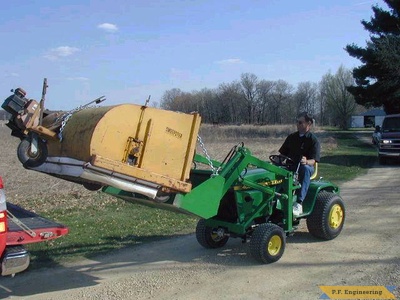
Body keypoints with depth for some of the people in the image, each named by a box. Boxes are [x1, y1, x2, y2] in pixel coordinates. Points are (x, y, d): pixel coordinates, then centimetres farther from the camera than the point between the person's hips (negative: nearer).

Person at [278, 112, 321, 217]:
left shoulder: (313, 140, 0)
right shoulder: (291, 137, 15)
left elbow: (313, 161, -10)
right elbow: (283, 153, 18)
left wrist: (306, 162, -33)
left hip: (306, 166, -4)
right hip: (290, 166, 4)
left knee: (305, 168, -40)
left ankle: (299, 203, -44)